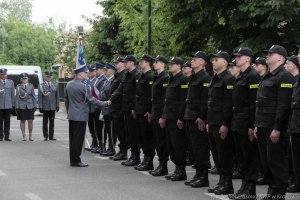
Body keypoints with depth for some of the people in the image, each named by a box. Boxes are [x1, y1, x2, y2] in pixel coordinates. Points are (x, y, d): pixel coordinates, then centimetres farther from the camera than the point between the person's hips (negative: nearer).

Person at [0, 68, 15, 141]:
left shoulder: (11, 82, 12)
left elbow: (13, 94, 12)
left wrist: (13, 104, 7)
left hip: (8, 105, 2)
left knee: (7, 121, 3)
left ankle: (7, 136, 7)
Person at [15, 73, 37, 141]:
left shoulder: (31, 86, 8)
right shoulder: (18, 87, 3)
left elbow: (33, 96, 9)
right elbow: (17, 97, 1)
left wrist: (35, 105, 3)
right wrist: (17, 107, -5)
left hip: (30, 106, 1)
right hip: (21, 106, -1)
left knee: (30, 121, -1)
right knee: (22, 121, 3)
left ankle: (30, 136, 8)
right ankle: (24, 136, 10)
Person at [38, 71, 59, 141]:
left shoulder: (55, 86, 9)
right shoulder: (41, 86, 0)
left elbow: (57, 96, 10)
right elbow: (40, 97, -2)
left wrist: (57, 105, 5)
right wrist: (40, 106, -7)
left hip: (53, 107, 2)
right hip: (45, 107, -2)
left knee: (52, 122, 6)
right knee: (45, 122, 4)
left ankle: (51, 136, 11)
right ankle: (45, 136, 10)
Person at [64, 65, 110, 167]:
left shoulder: (69, 84, 6)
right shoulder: (83, 86, -17)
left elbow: (66, 99, 14)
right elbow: (92, 100, -13)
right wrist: (106, 103, -3)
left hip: (71, 115, 8)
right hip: (81, 116, -8)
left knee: (72, 138, 11)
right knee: (78, 138, -3)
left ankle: (73, 159, 17)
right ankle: (76, 160, 0)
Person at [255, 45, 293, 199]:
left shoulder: (284, 77, -11)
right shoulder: (267, 77, 18)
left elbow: (283, 105, -18)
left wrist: (277, 129, -22)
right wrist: (257, 124, 16)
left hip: (275, 128, -9)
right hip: (263, 127, 9)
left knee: (277, 161, -3)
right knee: (266, 161, 13)